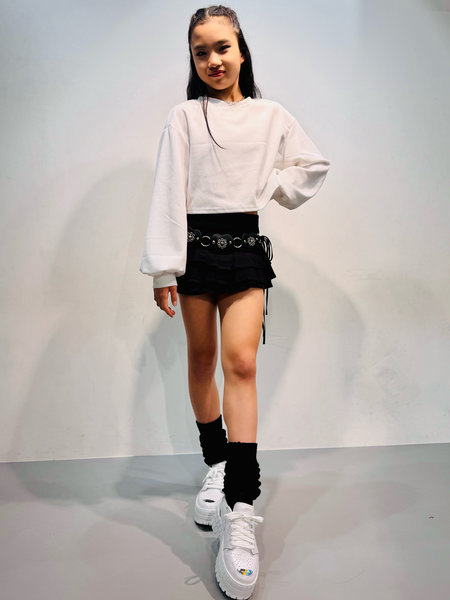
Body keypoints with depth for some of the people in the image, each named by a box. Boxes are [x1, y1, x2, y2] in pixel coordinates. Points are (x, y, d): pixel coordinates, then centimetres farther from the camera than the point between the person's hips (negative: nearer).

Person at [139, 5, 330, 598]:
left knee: (241, 362, -13)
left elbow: (315, 165, 22)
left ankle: (239, 511, -12)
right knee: (201, 358, 7)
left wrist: (271, 189, 5)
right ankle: (215, 466, 25)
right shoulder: (185, 116, 6)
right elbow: (167, 191, -2)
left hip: (245, 245, 0)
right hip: (196, 245, 1)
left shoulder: (272, 116, 11)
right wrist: (164, 267, -10)